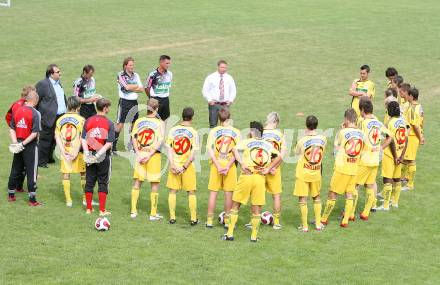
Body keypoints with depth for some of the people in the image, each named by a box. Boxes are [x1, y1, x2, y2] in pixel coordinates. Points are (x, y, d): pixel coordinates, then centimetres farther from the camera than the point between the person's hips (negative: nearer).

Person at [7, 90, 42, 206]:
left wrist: (15, 143, -4)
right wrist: (24, 144, -16)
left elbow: (11, 129, 2)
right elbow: (35, 133, -19)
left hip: (18, 144, 5)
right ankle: (32, 199, 3)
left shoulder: (16, 110, 2)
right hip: (30, 145, -5)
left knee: (15, 170, 17)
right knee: (31, 172, 1)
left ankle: (11, 195, 26)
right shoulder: (35, 113, -15)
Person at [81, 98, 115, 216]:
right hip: (103, 157, -3)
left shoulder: (88, 121, 1)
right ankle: (102, 210, 6)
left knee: (89, 182, 12)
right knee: (103, 183, 5)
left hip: (90, 156, 3)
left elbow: (83, 139, -4)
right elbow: (109, 143, -16)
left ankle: (89, 208, 18)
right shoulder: (109, 123, -10)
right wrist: (100, 153, -16)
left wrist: (86, 152, -9)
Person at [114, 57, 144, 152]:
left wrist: (131, 88, -10)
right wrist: (136, 86, -4)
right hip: (124, 102, -6)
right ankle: (113, 146, -3)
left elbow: (141, 89, 4)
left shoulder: (135, 75, 11)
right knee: (120, 124, -7)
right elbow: (126, 87, -20)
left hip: (134, 102, 6)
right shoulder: (121, 75, -6)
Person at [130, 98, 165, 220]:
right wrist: (149, 155, -14)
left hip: (140, 154, 3)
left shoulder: (138, 121, 3)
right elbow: (159, 142, -14)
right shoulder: (160, 123, -6)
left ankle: (133, 211, 15)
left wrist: (138, 153, -3)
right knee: (155, 184, 6)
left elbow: (133, 138, -1)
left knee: (137, 182, 13)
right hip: (154, 155, -3)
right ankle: (153, 213, 9)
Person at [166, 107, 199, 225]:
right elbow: (193, 153, -13)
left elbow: (169, 149, -5)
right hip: (188, 166, -2)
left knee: (172, 191, 11)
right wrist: (184, 166, -10)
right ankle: (193, 219, 12)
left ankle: (172, 217, 13)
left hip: (174, 166, 2)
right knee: (191, 193, 8)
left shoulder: (173, 130, -2)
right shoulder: (193, 132, -9)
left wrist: (172, 164, -6)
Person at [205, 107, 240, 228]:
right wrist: (228, 166, -10)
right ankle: (227, 220, 11)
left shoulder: (213, 131, -3)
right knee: (229, 193, 7)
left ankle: (210, 220, 9)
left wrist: (218, 166, -11)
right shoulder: (236, 132, -2)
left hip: (216, 165, 0)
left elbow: (209, 149, -10)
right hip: (230, 165, 0)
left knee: (213, 192, 7)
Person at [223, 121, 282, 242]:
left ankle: (230, 233, 8)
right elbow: (279, 157, 2)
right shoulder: (268, 145, 9)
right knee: (256, 208, 9)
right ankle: (254, 236, 12)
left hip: (246, 176, -2)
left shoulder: (247, 142, 0)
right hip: (261, 178, 2)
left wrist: (242, 164, -14)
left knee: (235, 205, 9)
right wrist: (268, 169, 2)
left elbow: (234, 149, -16)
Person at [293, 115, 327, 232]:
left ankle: (304, 226, 6)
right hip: (316, 173, 4)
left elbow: (297, 152, 2)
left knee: (302, 199, 5)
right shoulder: (322, 139, -9)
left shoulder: (302, 140, -17)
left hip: (303, 174, -3)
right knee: (316, 197, 20)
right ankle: (318, 224, 23)